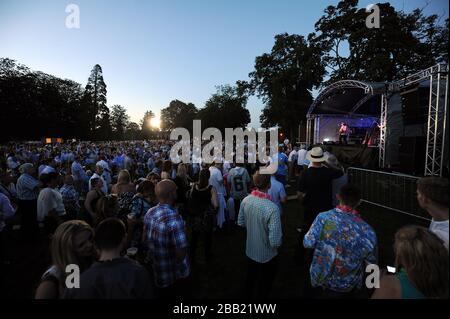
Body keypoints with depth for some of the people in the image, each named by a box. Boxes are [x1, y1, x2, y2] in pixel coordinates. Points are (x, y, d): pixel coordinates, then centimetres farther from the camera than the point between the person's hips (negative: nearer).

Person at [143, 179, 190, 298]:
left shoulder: (149, 213, -8)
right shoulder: (174, 218, -30)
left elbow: (145, 239, 5)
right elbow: (181, 252, -30)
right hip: (175, 275, -6)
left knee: (163, 294, 27)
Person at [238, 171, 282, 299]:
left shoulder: (245, 200, -15)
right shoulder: (272, 208, -34)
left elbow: (241, 223, 1)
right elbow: (275, 242, -30)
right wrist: (279, 242, -8)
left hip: (250, 252, 5)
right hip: (267, 256, -5)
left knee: (250, 278, 31)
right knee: (264, 286, 22)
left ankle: (248, 295, 56)